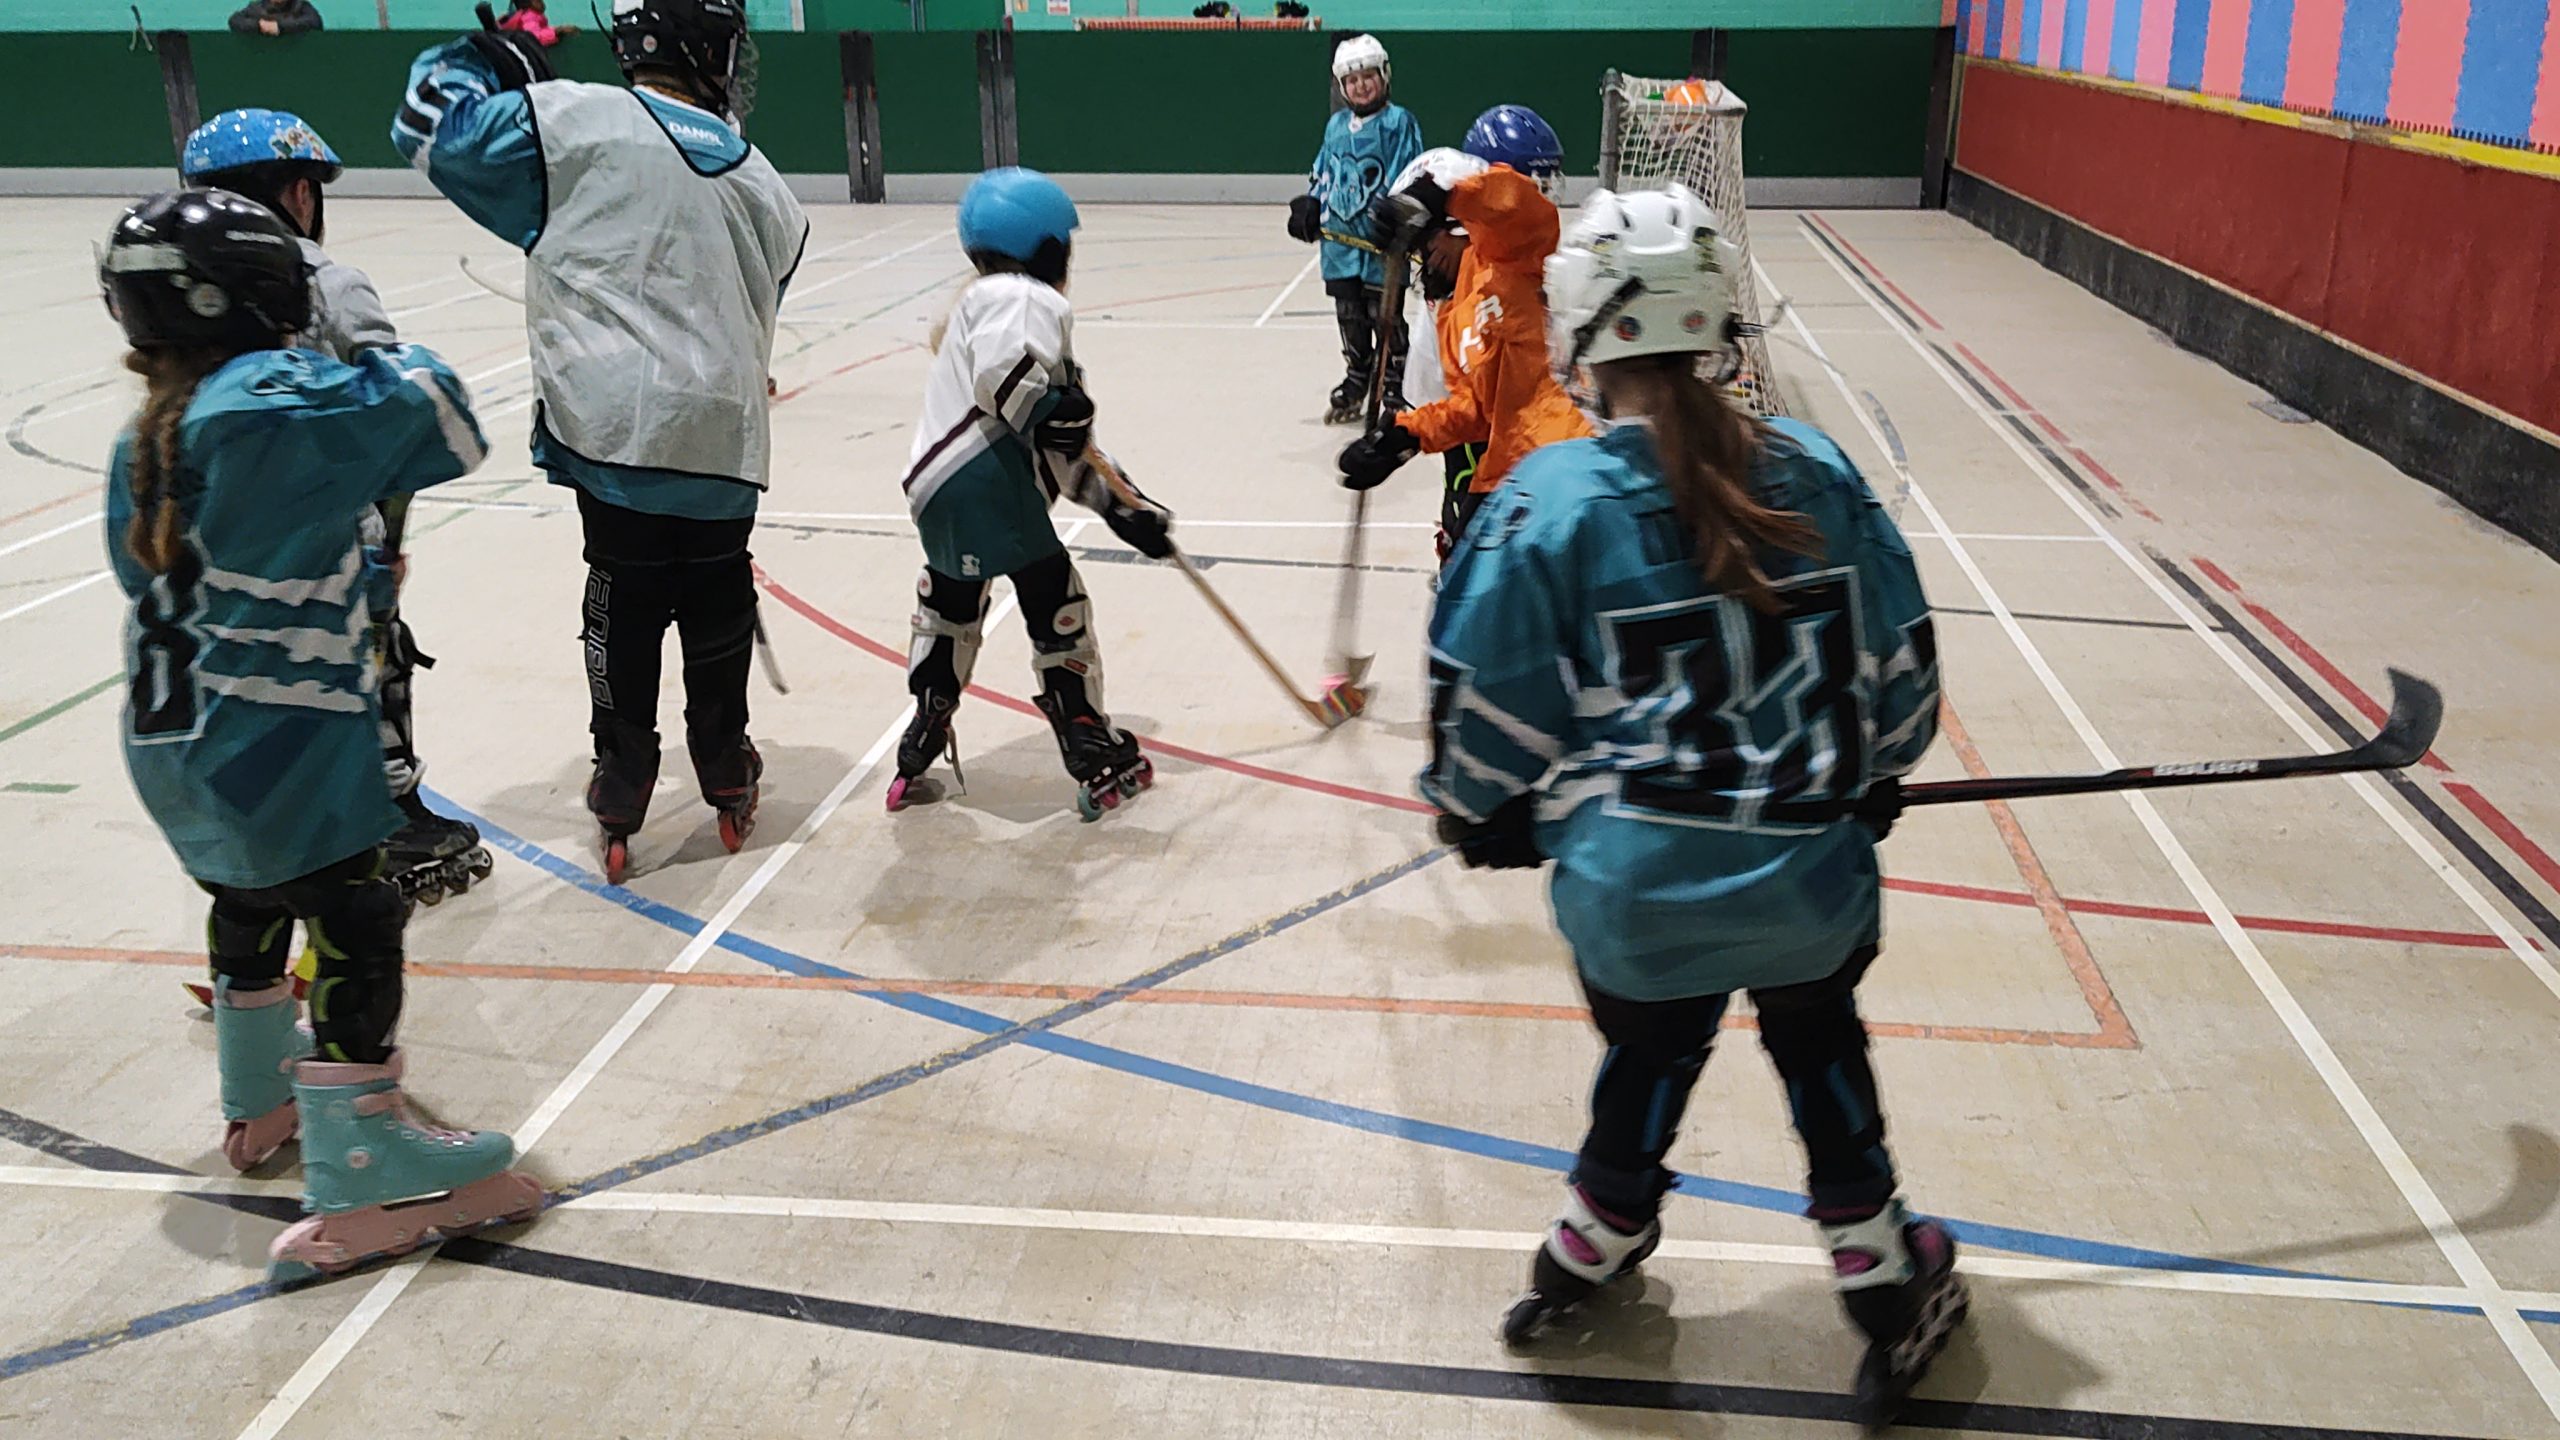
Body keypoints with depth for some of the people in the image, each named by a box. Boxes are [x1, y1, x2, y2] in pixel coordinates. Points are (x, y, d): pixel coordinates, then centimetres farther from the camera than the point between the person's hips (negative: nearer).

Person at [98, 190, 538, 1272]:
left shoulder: (143, 440, 7)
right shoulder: (281, 403, -20)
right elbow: (443, 424, -20)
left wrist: (355, 574, 20)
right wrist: (396, 359, 3)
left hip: (170, 741, 9)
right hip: (281, 744, -9)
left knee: (249, 901, 28)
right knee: (356, 928, -2)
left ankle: (262, 1096, 48)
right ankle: (355, 1187, 1)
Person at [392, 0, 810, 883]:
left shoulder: (575, 122, -4)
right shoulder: (763, 188, 11)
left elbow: (433, 124, 2)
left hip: (622, 428, -3)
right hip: (725, 439, 4)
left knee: (626, 614, 7)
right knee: (717, 612, 17)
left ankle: (622, 790, 16)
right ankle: (725, 779, 32)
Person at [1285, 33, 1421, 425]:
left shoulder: (1398, 122, -6)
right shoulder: (1336, 124, 14)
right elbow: (1322, 172, 22)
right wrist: (1309, 206, 10)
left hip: (1380, 242, -6)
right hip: (1340, 236, 6)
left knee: (1385, 317, 1)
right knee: (1349, 318, 12)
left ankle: (1392, 391, 11)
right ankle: (1355, 384, 25)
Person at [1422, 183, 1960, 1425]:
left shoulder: (1553, 498, -13)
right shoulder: (1818, 472, -3)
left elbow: (1487, 697, -8)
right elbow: (1900, 657, 7)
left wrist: (1479, 811, 12)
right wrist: (1872, 775, 25)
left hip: (1633, 877, -1)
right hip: (1809, 864, 2)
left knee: (1651, 1052, 23)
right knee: (1821, 1048, 24)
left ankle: (1600, 1242, 44)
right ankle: (1887, 1288, 36)